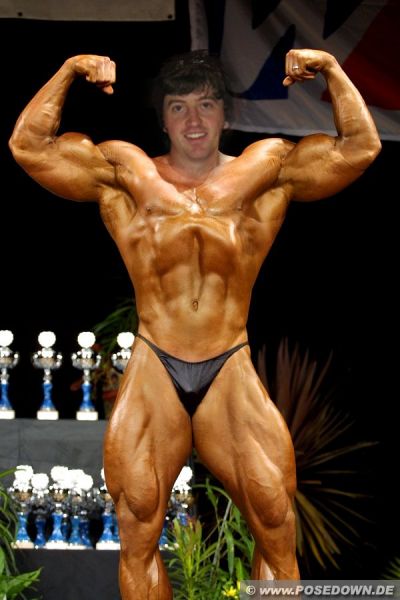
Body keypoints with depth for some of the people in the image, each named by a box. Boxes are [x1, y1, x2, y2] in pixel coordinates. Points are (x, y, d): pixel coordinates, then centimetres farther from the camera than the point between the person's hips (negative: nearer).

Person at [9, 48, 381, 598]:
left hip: (232, 372, 0)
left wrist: (331, 69, 5)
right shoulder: (124, 172, 13)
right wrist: (70, 73, 6)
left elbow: (360, 146, 8)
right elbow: (29, 146, 8)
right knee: (137, 529, -3)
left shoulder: (268, 170, 13)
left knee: (277, 527, -5)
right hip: (153, 368, 0)